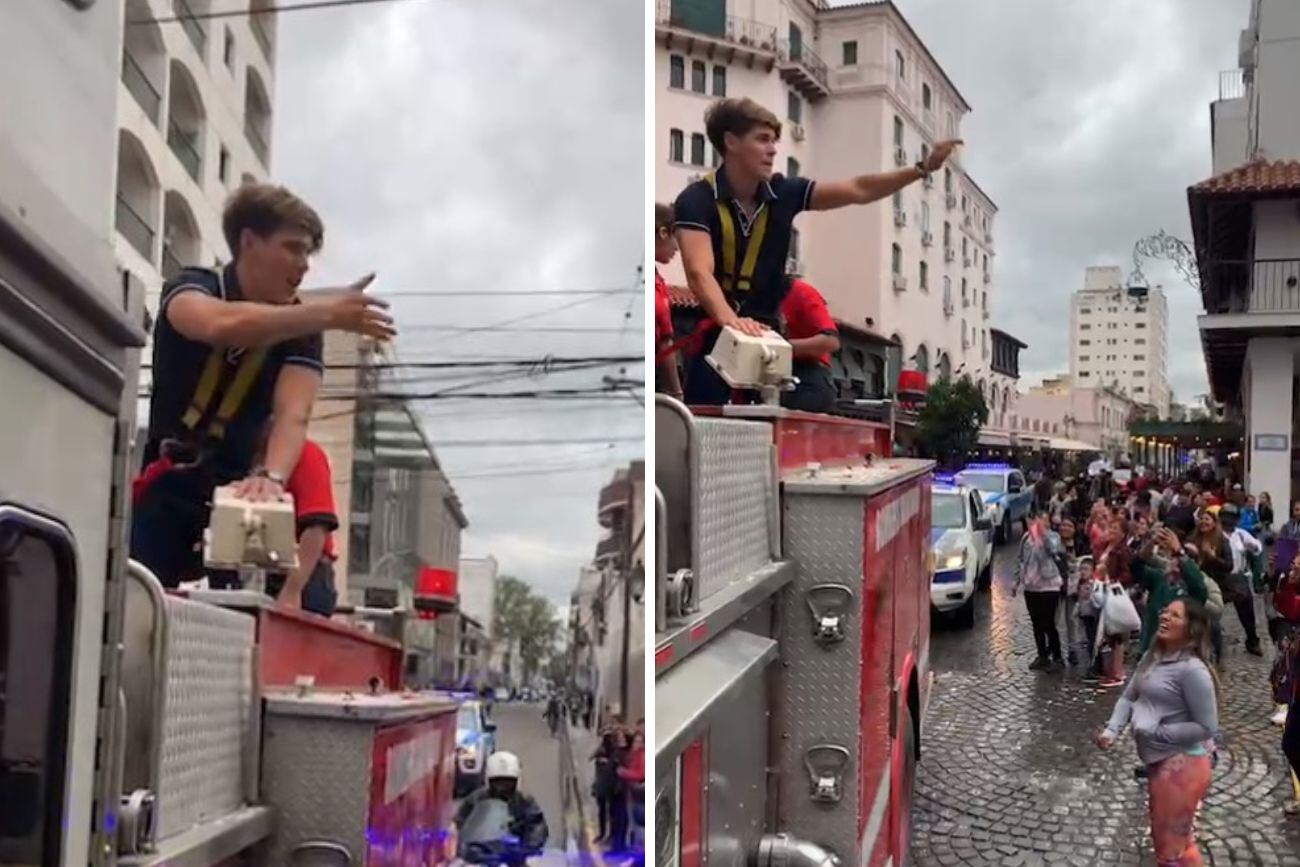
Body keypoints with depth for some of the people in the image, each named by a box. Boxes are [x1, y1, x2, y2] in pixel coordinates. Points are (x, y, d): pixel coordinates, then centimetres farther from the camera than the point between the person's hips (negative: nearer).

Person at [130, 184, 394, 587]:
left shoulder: (300, 328, -3)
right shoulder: (192, 286, -7)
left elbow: (294, 414, -20)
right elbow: (222, 325, -33)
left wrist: (271, 476, -41)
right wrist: (328, 313, -44)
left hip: (237, 486, 2)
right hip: (167, 486, -2)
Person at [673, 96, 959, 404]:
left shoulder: (784, 192, 0)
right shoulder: (697, 200, -15)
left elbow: (858, 190, 1)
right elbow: (700, 272, -29)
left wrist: (923, 168, -10)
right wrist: (729, 319, -48)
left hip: (765, 337, 4)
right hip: (714, 340, -4)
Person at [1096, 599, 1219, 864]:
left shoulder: (1192, 669, -24)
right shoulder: (1151, 657, 2)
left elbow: (1206, 727, -23)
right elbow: (1128, 697, 6)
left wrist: (1156, 732, -21)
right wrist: (1111, 730, -10)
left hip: (1182, 763, -8)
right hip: (1158, 760, 8)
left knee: (1172, 844, 9)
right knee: (1164, 835, 28)